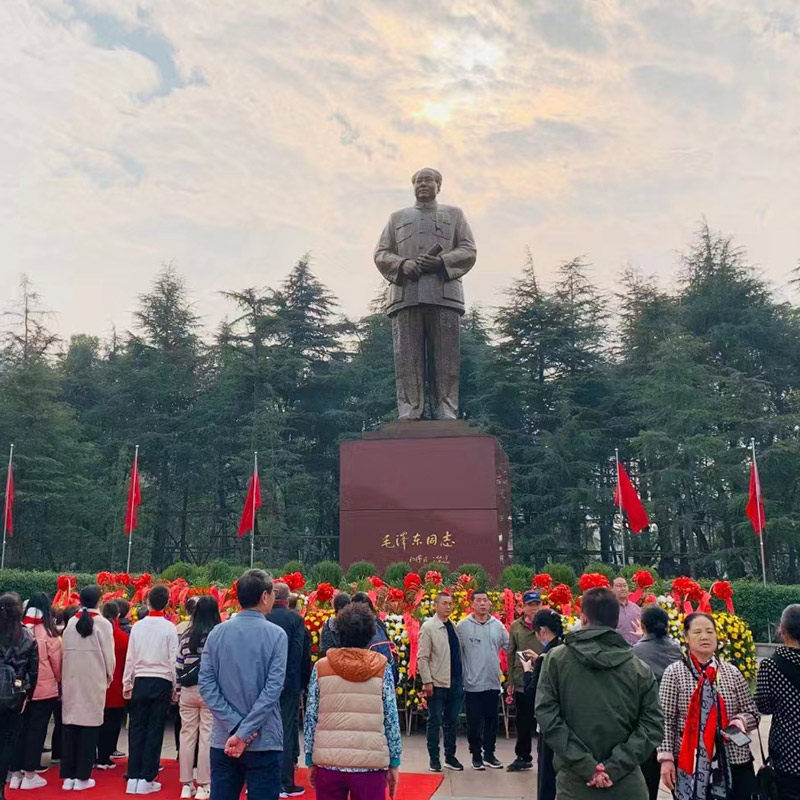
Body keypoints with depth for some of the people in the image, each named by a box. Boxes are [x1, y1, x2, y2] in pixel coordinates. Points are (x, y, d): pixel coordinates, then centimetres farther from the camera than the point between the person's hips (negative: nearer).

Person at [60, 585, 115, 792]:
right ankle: (82, 777, 5)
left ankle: (68, 776, 13)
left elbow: (64, 651, 4)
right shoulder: (103, 624, -7)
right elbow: (109, 654, -5)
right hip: (93, 682, -4)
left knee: (69, 726, 9)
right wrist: (109, 676, 12)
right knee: (89, 727, 2)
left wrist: (64, 677, 14)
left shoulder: (71, 622, 3)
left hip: (71, 680, 4)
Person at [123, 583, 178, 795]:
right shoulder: (169, 628, -7)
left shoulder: (137, 626, 0)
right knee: (155, 730, 3)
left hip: (140, 680, 2)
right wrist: (174, 687, 5)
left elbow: (130, 658, 4)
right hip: (162, 682, -2)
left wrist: (127, 684, 13)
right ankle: (147, 779, 6)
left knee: (137, 729, 10)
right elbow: (173, 660, -5)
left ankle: (133, 777, 13)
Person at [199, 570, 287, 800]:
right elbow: (273, 689, -16)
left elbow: (206, 684, -4)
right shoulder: (276, 635, -9)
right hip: (264, 742, -3)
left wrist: (235, 726, -7)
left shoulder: (217, 633, 1)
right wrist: (244, 733, -14)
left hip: (223, 740, 4)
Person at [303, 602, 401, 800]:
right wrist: (394, 764, 8)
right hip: (371, 763, -1)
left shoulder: (321, 667, 1)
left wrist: (310, 761, 11)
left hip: (328, 762, 1)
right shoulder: (382, 668, -1)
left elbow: (310, 718, 3)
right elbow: (391, 719, 0)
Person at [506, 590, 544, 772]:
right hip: (521, 682, 3)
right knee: (523, 723, 12)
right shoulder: (516, 627, 5)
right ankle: (523, 756, 26)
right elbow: (511, 655, 7)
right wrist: (510, 681, 6)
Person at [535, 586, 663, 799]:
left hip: (574, 783, -1)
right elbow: (652, 725, -4)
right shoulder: (640, 669, 2)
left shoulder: (556, 659, -3)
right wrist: (615, 767, -9)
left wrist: (585, 765, -11)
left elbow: (547, 716, -10)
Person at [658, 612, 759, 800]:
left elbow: (752, 713, 11)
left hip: (734, 762, 2)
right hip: (690, 764, -2)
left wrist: (740, 721, -10)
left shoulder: (732, 673, 6)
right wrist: (666, 758, -10)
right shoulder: (674, 672, -3)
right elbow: (665, 721, -3)